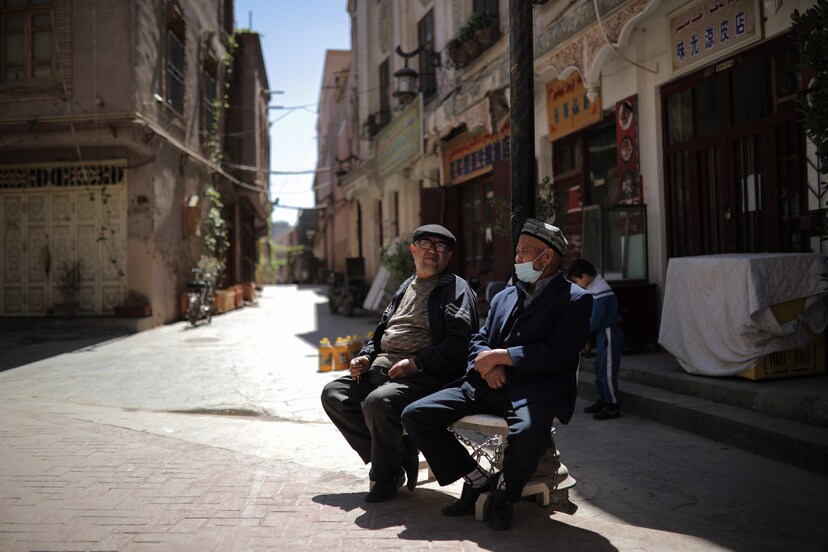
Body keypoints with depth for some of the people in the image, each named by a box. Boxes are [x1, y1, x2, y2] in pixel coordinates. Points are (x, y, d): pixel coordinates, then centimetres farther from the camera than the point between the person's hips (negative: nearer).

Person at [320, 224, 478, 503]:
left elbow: (459, 342, -14)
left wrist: (417, 362, -22)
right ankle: (398, 455, -2)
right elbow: (382, 331, 31)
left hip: (424, 375, -9)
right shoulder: (406, 287, 24)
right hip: (381, 366, 9)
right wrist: (366, 355, 11)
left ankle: (385, 477, -8)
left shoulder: (456, 289, 0)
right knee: (333, 394, -3)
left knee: (379, 402, -33)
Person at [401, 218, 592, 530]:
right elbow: (478, 341, 20)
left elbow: (556, 353, -11)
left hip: (535, 389, -6)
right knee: (415, 415, -9)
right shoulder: (504, 297, 23)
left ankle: (504, 493, -5)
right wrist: (488, 365, -4)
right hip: (487, 387, 6)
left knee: (527, 433, -40)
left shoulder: (575, 300, 2)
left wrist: (500, 356, -12)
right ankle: (478, 479, 6)